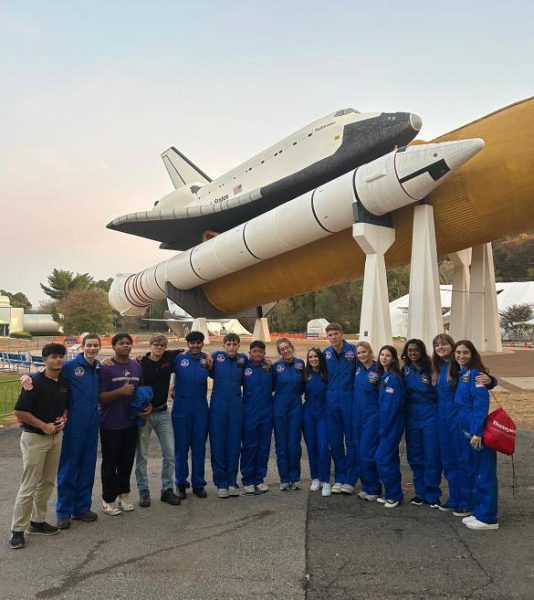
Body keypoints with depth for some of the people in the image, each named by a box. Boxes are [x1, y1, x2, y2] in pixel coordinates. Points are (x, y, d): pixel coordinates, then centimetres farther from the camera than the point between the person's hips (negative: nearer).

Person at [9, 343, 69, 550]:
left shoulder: (64, 382, 3)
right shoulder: (35, 382, -16)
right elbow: (20, 412, -16)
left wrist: (63, 419, -3)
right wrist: (44, 426, -17)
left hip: (56, 436, 7)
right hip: (34, 437, -7)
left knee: (48, 482, 14)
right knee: (29, 485, -3)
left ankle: (37, 521, 28)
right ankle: (17, 530, 8)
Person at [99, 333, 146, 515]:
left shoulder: (137, 367, 6)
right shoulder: (106, 368, -11)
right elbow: (100, 397, -13)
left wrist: (147, 405, 0)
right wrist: (120, 391, -25)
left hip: (131, 422, 5)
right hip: (110, 424, -5)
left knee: (127, 460, 14)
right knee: (110, 462, 5)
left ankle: (124, 494, 29)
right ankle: (108, 500, 18)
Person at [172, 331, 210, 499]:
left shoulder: (207, 359, 2)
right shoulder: (178, 358, -5)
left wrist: (210, 364, -4)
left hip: (201, 410, 2)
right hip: (181, 409, -2)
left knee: (199, 448, 10)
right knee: (181, 448, 7)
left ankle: (198, 484, 22)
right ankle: (181, 484, 21)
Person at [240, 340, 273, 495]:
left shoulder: (269, 366, 3)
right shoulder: (244, 366, -4)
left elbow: (274, 386, 7)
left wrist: (270, 369, -2)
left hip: (266, 412, 3)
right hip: (249, 412, -3)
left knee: (264, 447, 9)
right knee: (249, 447, 3)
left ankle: (260, 479, 21)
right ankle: (247, 480, 15)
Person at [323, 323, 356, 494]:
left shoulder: (353, 350, -7)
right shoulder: (326, 353, 7)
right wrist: (325, 395, 9)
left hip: (349, 400, -4)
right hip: (331, 401, 4)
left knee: (351, 441, 3)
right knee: (335, 441, 10)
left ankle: (350, 480, 13)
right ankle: (339, 478, 22)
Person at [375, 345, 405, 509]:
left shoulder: (393, 377, -15)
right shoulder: (383, 375, 12)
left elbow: (391, 404, -20)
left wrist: (383, 428, -17)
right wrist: (382, 426, 11)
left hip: (392, 424, -9)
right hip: (386, 423, 9)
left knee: (383, 458, -7)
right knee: (391, 458, 13)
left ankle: (394, 495, 3)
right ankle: (392, 493, 22)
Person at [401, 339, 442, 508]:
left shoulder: (430, 368, -8)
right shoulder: (405, 370, 5)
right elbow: (403, 393, 9)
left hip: (430, 416, -4)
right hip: (411, 416, 5)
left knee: (432, 456, 0)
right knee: (414, 456, 10)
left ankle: (432, 495, 12)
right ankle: (420, 492, 23)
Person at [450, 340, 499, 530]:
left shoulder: (475, 373, -14)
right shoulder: (459, 373, 12)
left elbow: (481, 404, -21)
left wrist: (477, 432, -24)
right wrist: (468, 430, 15)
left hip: (478, 431, -9)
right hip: (466, 429, 9)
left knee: (484, 473, -1)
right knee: (467, 468, 18)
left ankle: (487, 518, 7)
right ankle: (470, 505, 32)